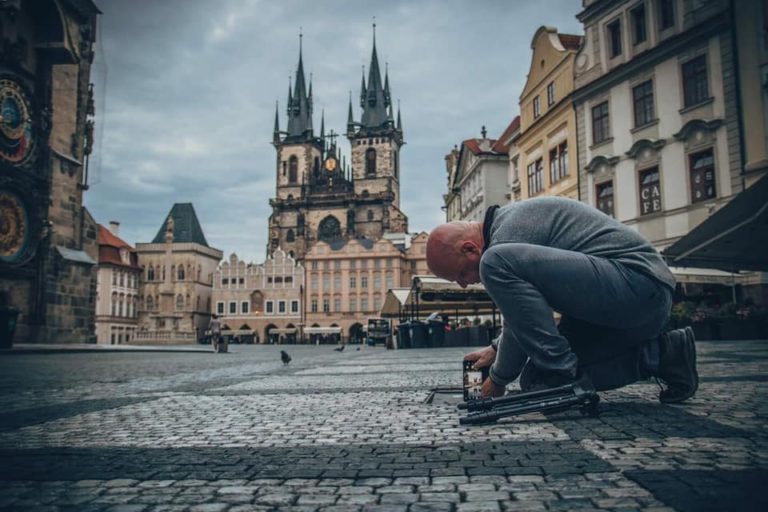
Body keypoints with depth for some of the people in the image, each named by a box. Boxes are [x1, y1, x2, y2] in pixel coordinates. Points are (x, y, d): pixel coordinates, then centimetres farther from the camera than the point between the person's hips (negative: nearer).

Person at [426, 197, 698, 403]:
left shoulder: (509, 232, -15)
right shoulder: (510, 221, 18)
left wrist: (499, 380, 3)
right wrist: (495, 348, 24)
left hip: (637, 282, -11)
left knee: (496, 263, -24)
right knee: (538, 377, 10)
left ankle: (559, 371, -13)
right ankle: (658, 355, 11)